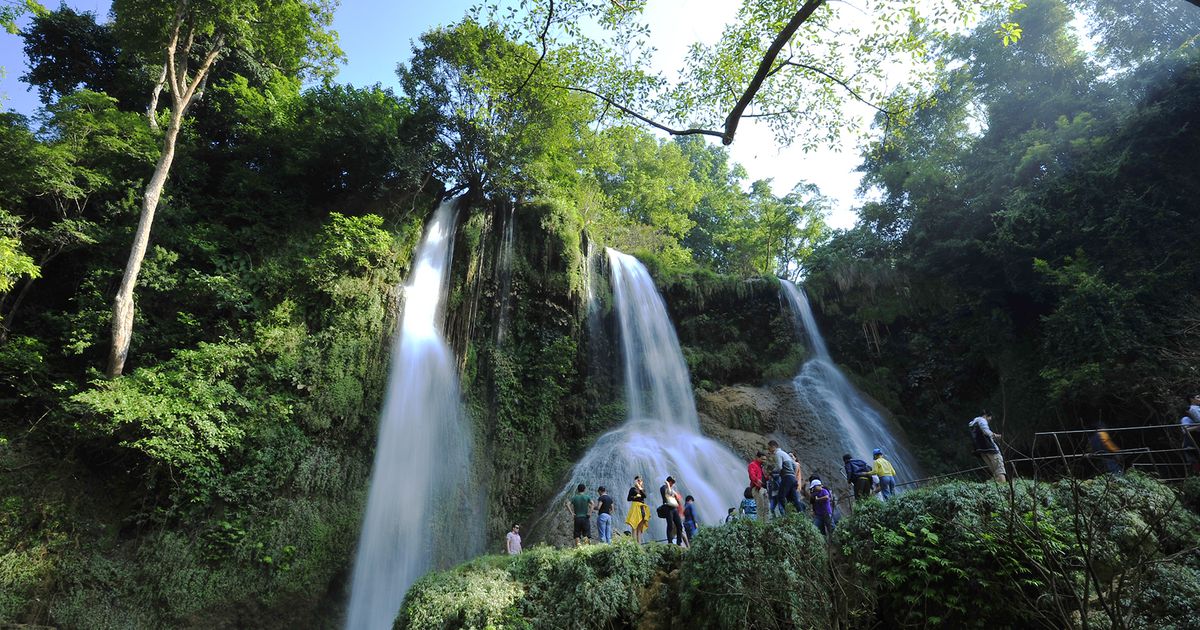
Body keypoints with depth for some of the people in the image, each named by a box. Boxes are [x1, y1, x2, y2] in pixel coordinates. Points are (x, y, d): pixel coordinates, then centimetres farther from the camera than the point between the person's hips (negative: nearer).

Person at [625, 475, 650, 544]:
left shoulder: (643, 489, 16)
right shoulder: (633, 489, 5)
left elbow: (645, 496, -5)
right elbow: (628, 499, 0)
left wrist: (640, 488, -13)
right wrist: (635, 496, -13)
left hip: (642, 508, 5)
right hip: (635, 506, -5)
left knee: (640, 525, 3)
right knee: (634, 525, -13)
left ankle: (639, 542, 5)